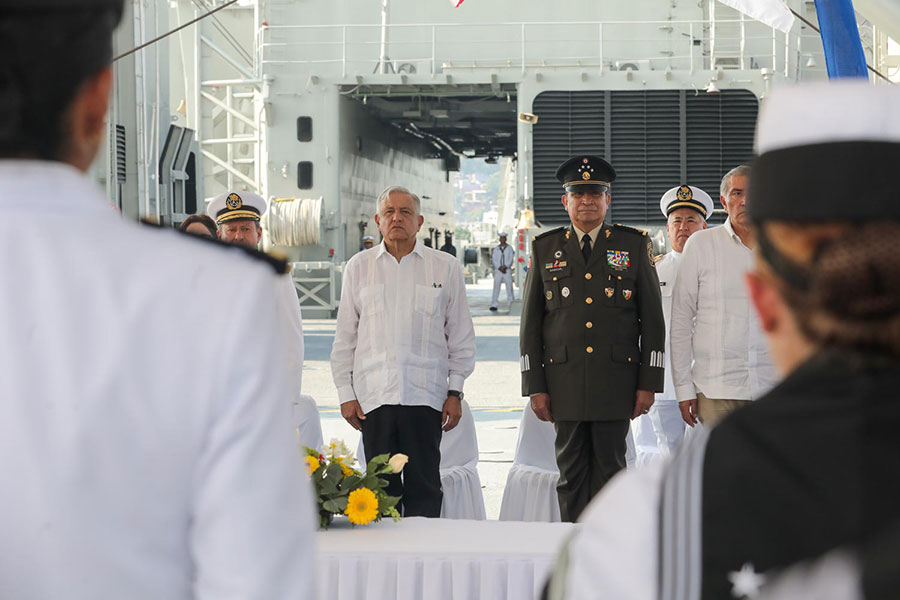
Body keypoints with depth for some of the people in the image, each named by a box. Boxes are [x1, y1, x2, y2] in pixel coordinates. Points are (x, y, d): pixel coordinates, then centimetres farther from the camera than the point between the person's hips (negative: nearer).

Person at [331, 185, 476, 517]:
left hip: (425, 396, -1)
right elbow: (345, 337, 11)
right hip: (373, 396, 1)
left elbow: (461, 336, 9)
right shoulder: (359, 266, 10)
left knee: (424, 488, -1)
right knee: (381, 487, 2)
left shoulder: (445, 267, 6)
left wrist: (455, 392, 3)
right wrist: (346, 394, 5)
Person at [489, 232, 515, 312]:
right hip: (498, 270, 1)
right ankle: (494, 304, -9)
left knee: (509, 286, -2)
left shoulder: (509, 248, 6)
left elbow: (511, 259, 0)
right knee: (496, 287, -6)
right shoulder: (495, 249, 9)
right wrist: (500, 268, -9)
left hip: (507, 270, 0)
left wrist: (505, 267, -14)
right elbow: (493, 260, 4)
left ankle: (510, 304, 5)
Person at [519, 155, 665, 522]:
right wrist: (535, 386, 2)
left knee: (609, 470, 2)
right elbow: (530, 323, 9)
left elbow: (653, 319, 5)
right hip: (564, 380, 1)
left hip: (617, 379, -1)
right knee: (571, 472, 4)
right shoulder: (545, 248, 9)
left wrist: (649, 382, -1)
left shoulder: (634, 246, 6)